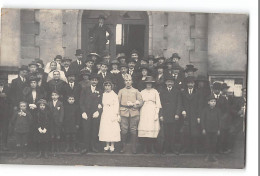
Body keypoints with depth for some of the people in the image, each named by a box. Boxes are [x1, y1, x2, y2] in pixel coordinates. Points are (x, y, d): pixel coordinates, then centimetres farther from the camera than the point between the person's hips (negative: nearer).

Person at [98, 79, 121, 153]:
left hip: (112, 114, -4)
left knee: (113, 129, -6)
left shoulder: (114, 95, -1)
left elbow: (116, 106, -4)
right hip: (105, 114, 4)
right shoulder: (103, 95, 11)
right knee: (105, 129, 1)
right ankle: (107, 145, 7)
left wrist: (116, 115, -10)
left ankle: (112, 146, -1)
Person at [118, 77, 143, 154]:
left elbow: (141, 103, 7)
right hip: (123, 113, 0)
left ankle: (134, 148, 2)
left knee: (133, 131, -3)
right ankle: (123, 147, 4)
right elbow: (118, 103, 10)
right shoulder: (121, 91, 15)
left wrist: (133, 104, -9)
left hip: (134, 113, 0)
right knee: (123, 131, -5)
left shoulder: (136, 91, 14)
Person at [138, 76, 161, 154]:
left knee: (153, 128, -9)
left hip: (152, 111, -1)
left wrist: (156, 113, -3)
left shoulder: (155, 92, 9)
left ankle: (153, 148, -4)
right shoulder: (142, 92, 14)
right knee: (144, 128, -7)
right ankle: (145, 148, -3)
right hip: (144, 111, 1)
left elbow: (158, 103, 7)